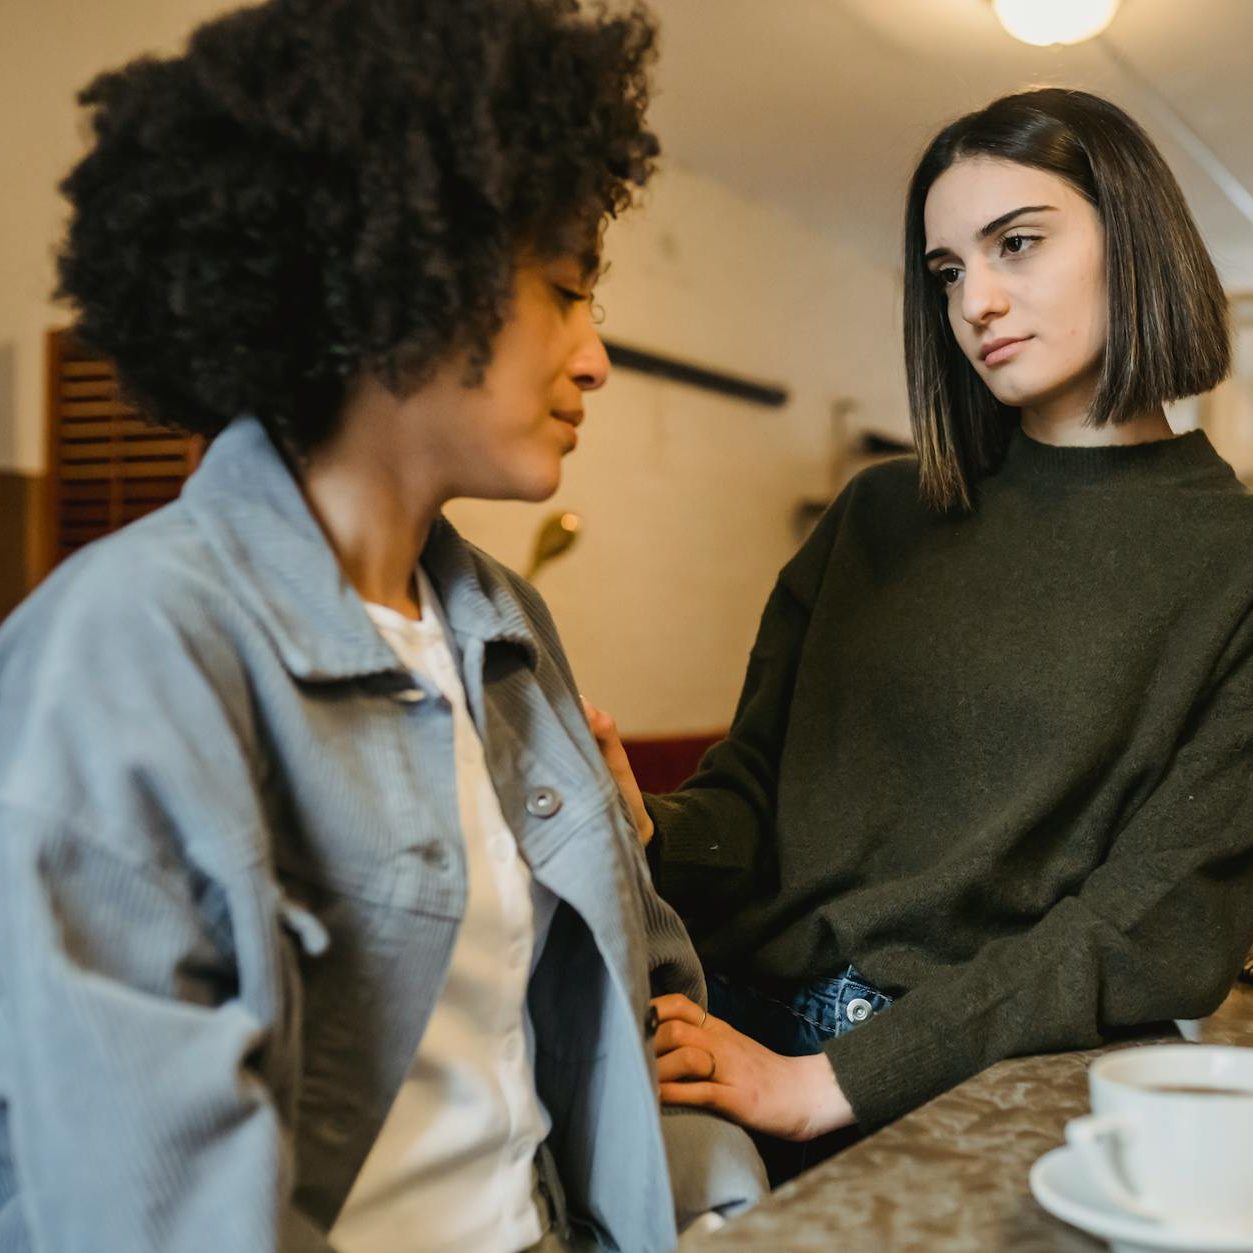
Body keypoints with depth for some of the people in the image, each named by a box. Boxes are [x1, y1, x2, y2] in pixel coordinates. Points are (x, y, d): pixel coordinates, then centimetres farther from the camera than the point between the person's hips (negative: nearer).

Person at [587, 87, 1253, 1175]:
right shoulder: (880, 515, 13)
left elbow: (1165, 928, -8)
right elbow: (753, 797, 11)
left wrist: (838, 1080, -16)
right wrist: (649, 833, -13)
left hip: (986, 1083, -3)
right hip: (744, 1017, 4)